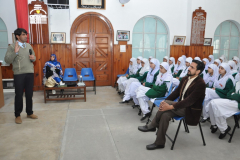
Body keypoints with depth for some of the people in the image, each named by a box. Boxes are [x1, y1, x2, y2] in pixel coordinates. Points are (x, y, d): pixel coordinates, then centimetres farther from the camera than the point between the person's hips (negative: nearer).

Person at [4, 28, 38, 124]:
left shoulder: (29, 46, 13)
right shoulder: (12, 47, -3)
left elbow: (34, 57, 21)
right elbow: (7, 60, -10)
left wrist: (33, 58, -1)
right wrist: (15, 52, -22)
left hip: (30, 73, 4)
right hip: (19, 74, -4)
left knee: (29, 94, 10)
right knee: (19, 95, 2)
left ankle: (29, 113, 24)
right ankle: (18, 115, 17)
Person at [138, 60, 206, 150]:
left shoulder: (200, 83, -19)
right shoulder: (185, 79, 6)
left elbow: (190, 100, -27)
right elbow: (176, 92, 8)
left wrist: (171, 106, -33)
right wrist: (165, 101, -9)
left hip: (191, 111, -7)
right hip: (182, 106, 7)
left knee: (167, 104, -27)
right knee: (165, 115, -20)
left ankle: (152, 126, -9)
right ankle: (159, 143, -9)